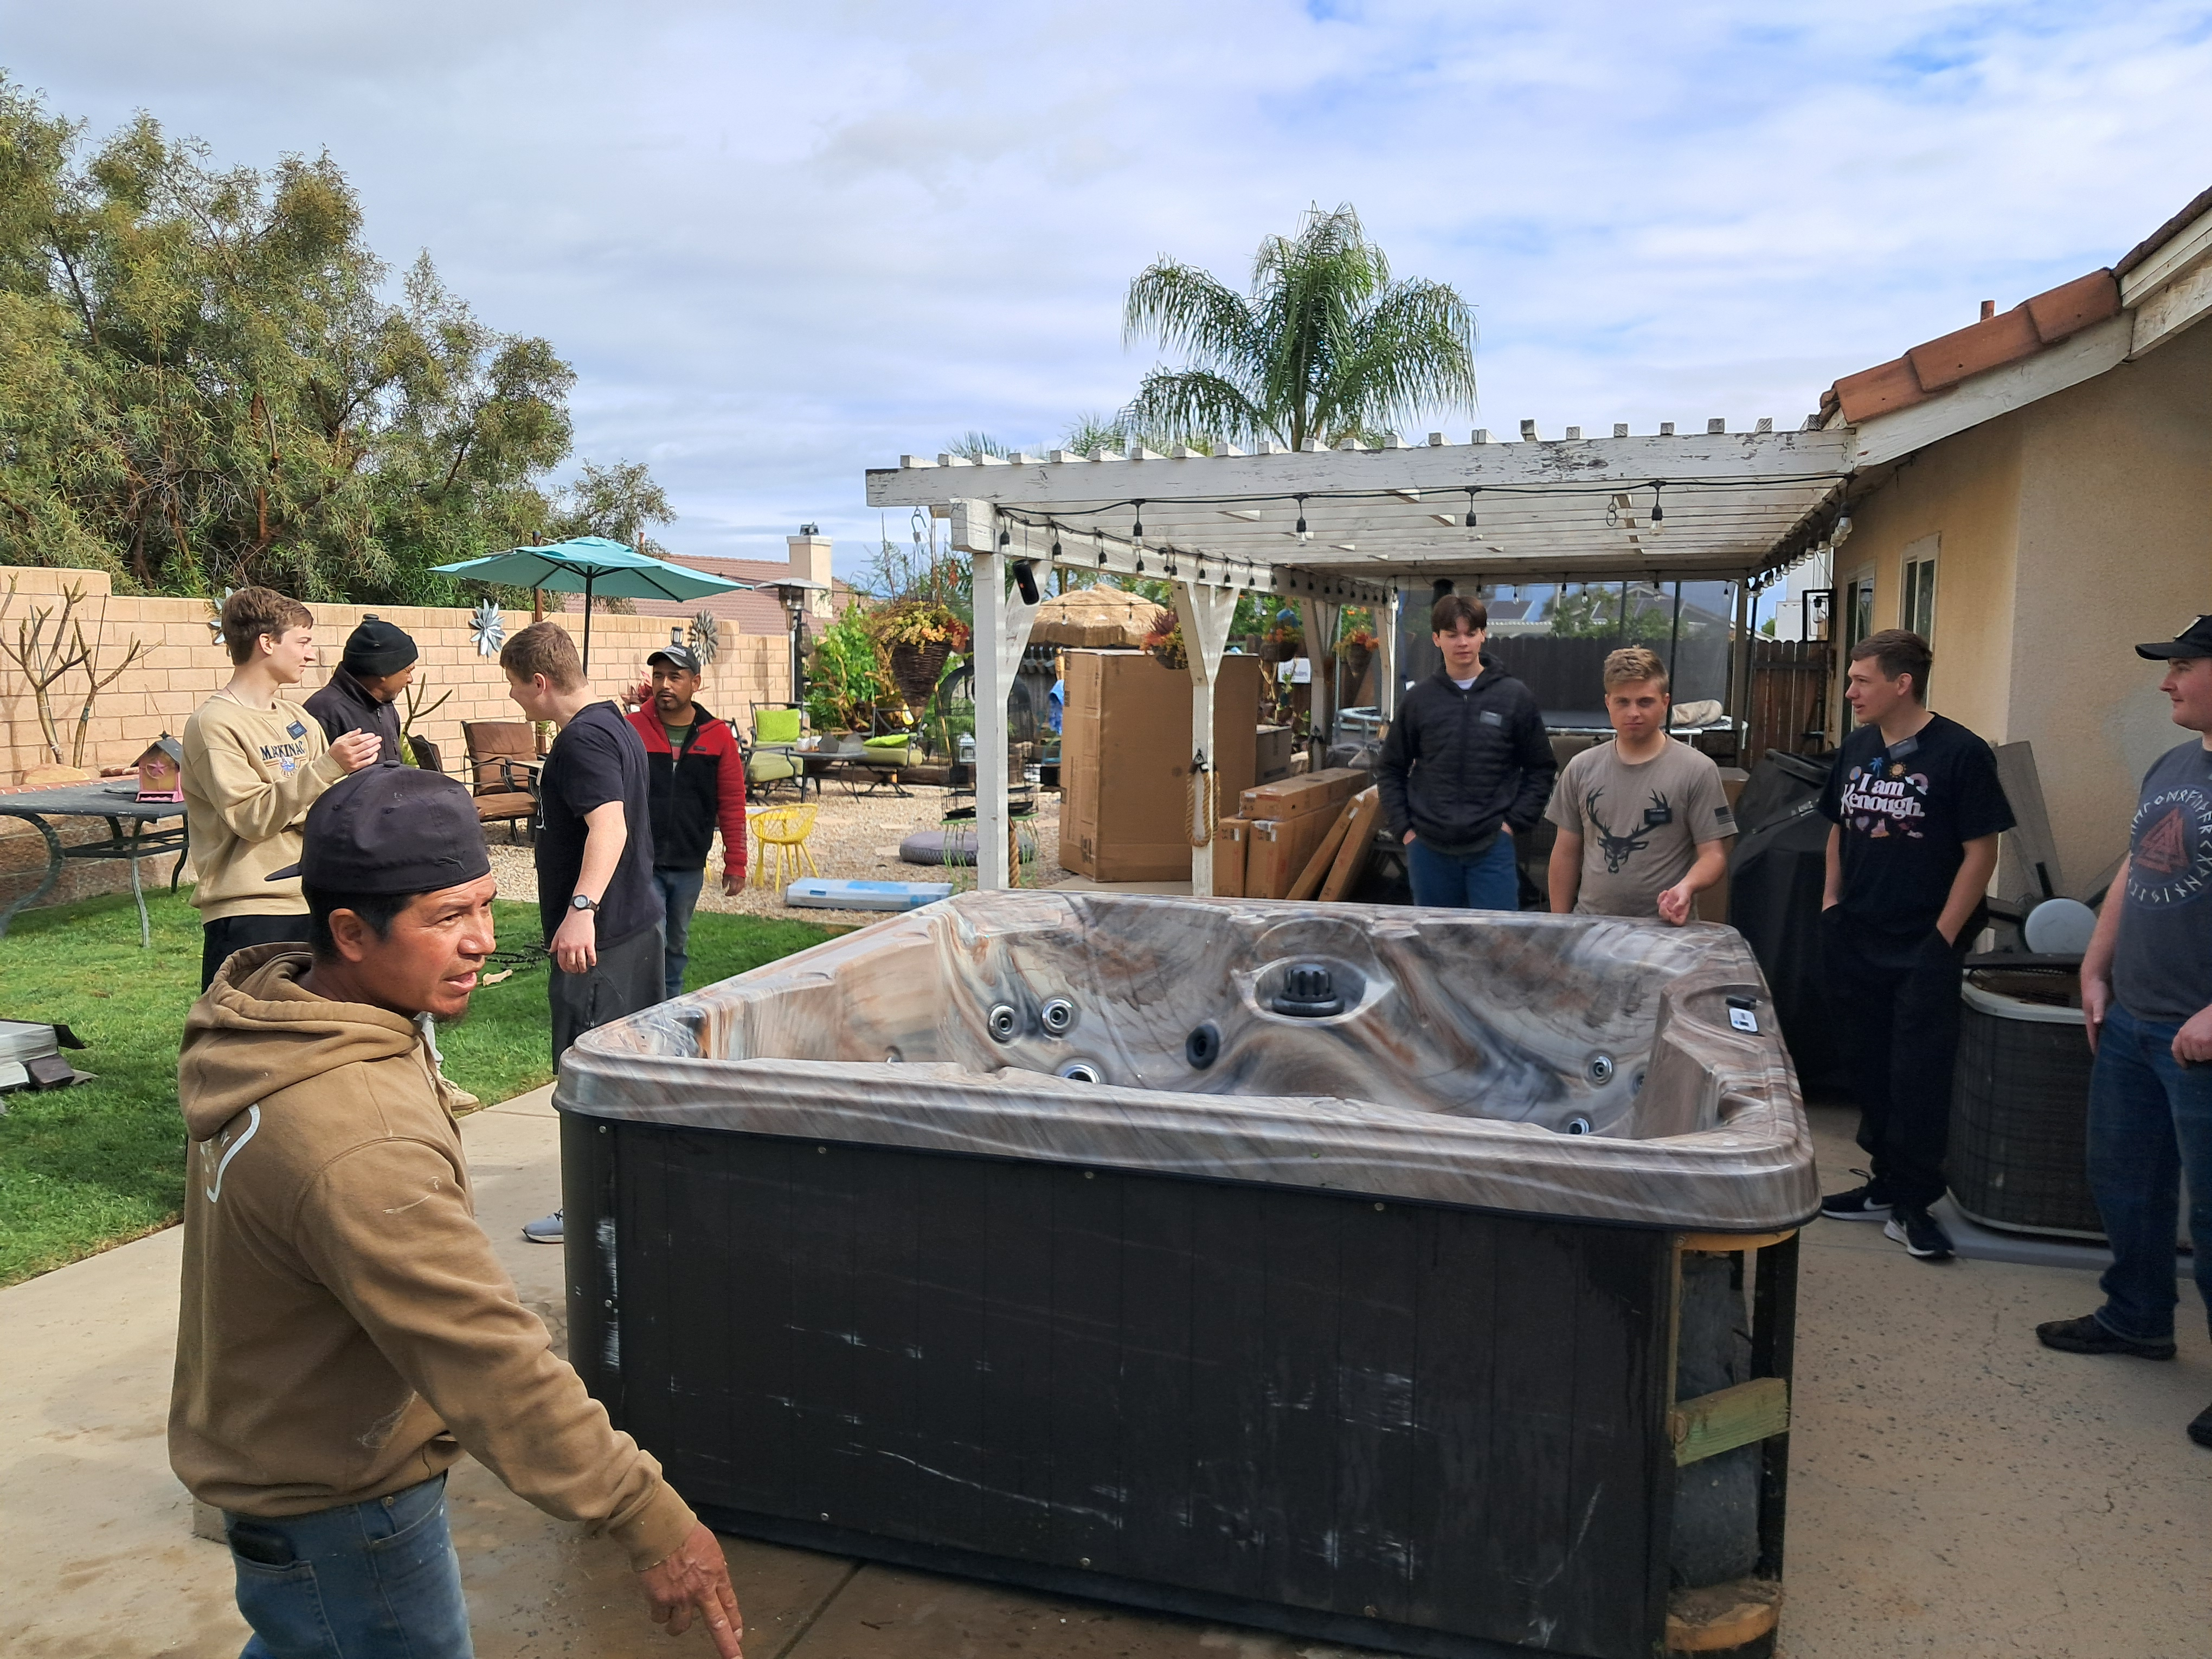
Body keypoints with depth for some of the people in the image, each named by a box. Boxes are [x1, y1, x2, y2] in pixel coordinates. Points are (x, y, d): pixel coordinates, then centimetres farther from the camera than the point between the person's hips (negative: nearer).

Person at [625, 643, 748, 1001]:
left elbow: (732, 804, 2)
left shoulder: (719, 736, -1)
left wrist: (735, 863, 1)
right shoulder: (631, 729, -6)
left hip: (690, 865, 3)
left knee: (677, 944, 18)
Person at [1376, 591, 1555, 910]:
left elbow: (1541, 768, 5)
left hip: (1492, 848, -2)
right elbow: (1391, 770, 10)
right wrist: (1403, 828, 1)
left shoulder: (1514, 696, 0)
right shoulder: (1419, 699, 4)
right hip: (1429, 848, 2)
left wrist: (1514, 822, -4)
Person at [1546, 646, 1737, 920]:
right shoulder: (1581, 769, 6)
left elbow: (1713, 854, -5)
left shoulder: (1697, 771, -4)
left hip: (1666, 929, -3)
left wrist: (1687, 887, -25)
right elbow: (1566, 853, 10)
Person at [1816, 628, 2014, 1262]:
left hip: (1923, 949, -6)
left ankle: (1912, 1202, 13)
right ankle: (1886, 1181, 28)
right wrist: (1832, 903, 9)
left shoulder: (1960, 753, -11)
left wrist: (1945, 937, -12)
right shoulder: (1857, 749, 6)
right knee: (1870, 1068, 14)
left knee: (1918, 1077, 0)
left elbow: (1981, 852, -10)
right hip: (1857, 943, 6)